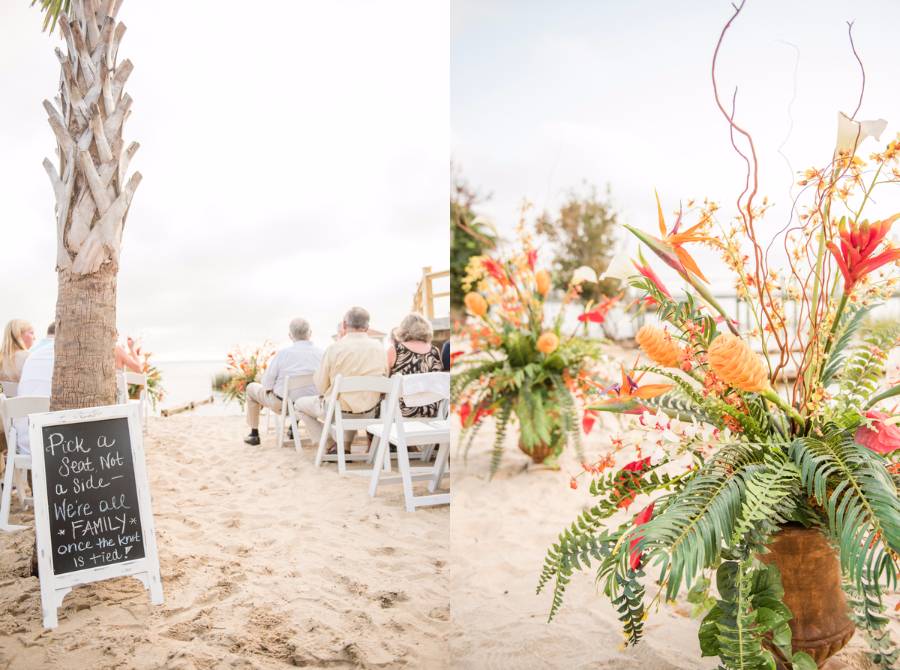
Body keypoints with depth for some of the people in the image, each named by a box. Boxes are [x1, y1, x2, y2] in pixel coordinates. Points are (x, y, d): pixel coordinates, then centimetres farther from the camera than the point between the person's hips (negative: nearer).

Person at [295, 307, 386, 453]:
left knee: (300, 404, 21)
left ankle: (331, 445, 12)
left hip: (339, 413, -4)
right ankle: (346, 446, 28)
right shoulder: (380, 348, -6)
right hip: (370, 412, 4)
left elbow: (321, 387, -6)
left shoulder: (334, 349, -17)